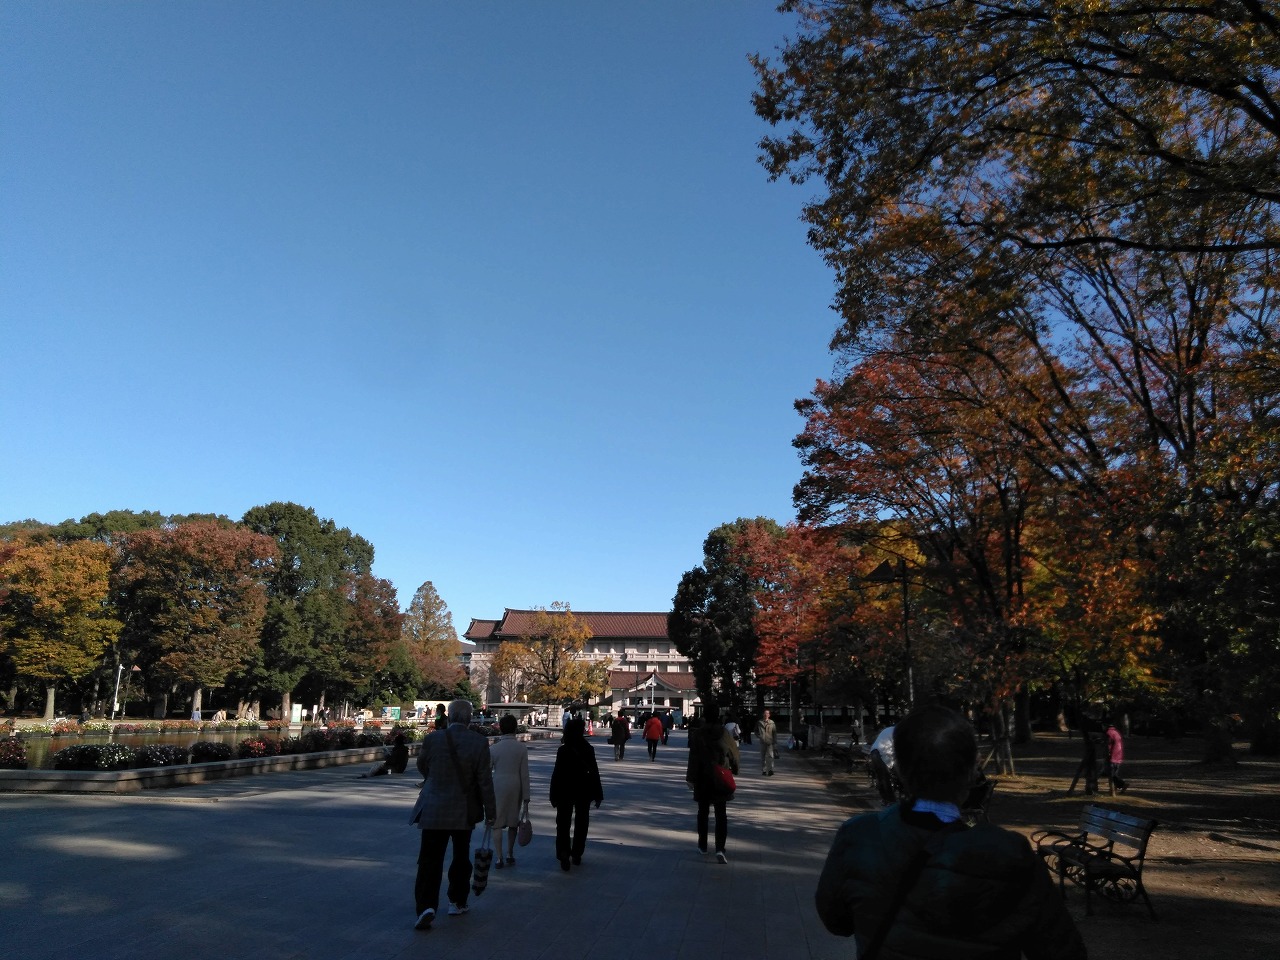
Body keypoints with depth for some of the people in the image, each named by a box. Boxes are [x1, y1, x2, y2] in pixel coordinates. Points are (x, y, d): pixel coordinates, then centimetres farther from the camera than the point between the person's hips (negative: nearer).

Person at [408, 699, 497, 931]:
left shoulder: (432, 739, -9)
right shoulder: (479, 742, -11)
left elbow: (422, 767, 9)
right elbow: (485, 781, -9)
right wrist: (490, 812, 1)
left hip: (434, 810, -1)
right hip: (464, 812, 1)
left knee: (430, 860, 2)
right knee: (461, 857, 19)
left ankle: (426, 906, -13)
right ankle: (457, 902, 27)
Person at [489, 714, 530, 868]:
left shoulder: (493, 749, -5)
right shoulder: (522, 748, -4)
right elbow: (524, 774, -4)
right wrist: (526, 797, 0)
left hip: (498, 787, -1)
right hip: (515, 787, 1)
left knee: (497, 822, 7)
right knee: (513, 822, 16)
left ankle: (499, 857, 3)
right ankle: (510, 854, 22)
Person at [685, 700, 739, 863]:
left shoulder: (697, 734, -11)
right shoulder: (724, 732, -4)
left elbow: (694, 758, -11)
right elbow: (733, 753, 4)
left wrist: (690, 778, -5)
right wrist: (734, 769, 21)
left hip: (703, 778, -1)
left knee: (703, 811, 16)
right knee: (720, 814, 2)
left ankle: (702, 845, 26)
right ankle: (720, 849, -11)